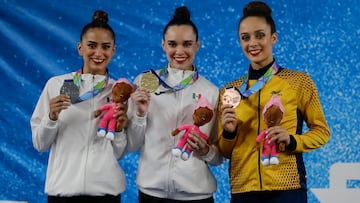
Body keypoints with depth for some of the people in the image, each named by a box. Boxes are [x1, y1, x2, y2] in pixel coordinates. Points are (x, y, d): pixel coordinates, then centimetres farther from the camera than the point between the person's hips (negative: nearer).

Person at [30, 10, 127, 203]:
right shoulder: (56, 84, -1)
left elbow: (119, 153, 5)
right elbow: (40, 144, 2)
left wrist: (119, 128, -12)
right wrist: (52, 117, -13)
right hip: (62, 187, -1)